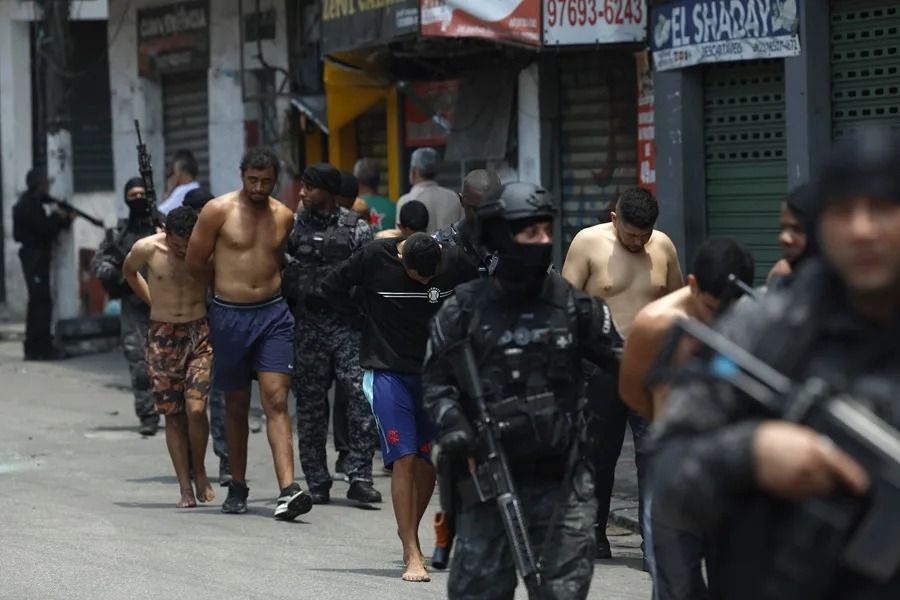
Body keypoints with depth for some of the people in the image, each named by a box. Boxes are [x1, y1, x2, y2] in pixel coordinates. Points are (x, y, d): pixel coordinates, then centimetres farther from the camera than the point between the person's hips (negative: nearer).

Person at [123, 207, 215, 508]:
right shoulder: (147, 249, -9)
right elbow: (129, 270, 15)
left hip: (199, 333, -1)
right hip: (162, 336, 1)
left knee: (195, 409, -15)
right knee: (173, 414, 1)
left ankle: (199, 472, 9)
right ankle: (186, 488, 5)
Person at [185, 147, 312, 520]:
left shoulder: (284, 217, 7)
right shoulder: (218, 211, -3)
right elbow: (194, 263, 1)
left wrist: (265, 282, 11)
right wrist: (231, 278, 9)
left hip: (273, 314, 1)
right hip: (229, 316, -1)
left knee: (276, 399, -11)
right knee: (236, 405, 11)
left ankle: (288, 490, -21)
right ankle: (237, 486, 26)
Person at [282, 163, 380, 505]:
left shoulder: (355, 227, 4)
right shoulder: (292, 226, 9)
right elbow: (278, 273, 12)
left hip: (347, 325, -2)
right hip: (306, 326, 2)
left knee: (361, 395, -12)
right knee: (310, 403, 4)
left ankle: (359, 477, -8)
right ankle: (316, 484, 11)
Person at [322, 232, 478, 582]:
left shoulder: (454, 262, -6)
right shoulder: (375, 258, -12)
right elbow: (332, 287, 1)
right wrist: (368, 317, 6)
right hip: (388, 372, -3)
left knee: (429, 460, 5)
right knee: (404, 458, -12)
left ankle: (409, 533, 27)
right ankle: (412, 555, -12)